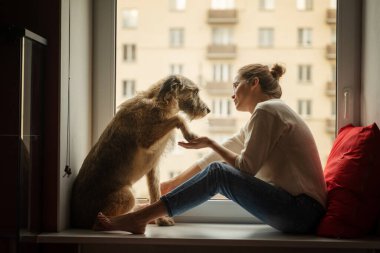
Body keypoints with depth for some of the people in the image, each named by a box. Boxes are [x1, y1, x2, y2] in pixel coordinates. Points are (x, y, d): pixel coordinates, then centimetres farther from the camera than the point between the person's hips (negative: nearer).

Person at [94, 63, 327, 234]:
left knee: (217, 173, -16)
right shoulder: (268, 111, 22)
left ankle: (137, 219, -16)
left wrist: (209, 143, 2)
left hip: (302, 211, -9)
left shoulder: (266, 110, -9)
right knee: (216, 169, 3)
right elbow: (217, 157, 21)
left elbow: (246, 167, -12)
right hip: (301, 210, 9)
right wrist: (171, 185, 21)